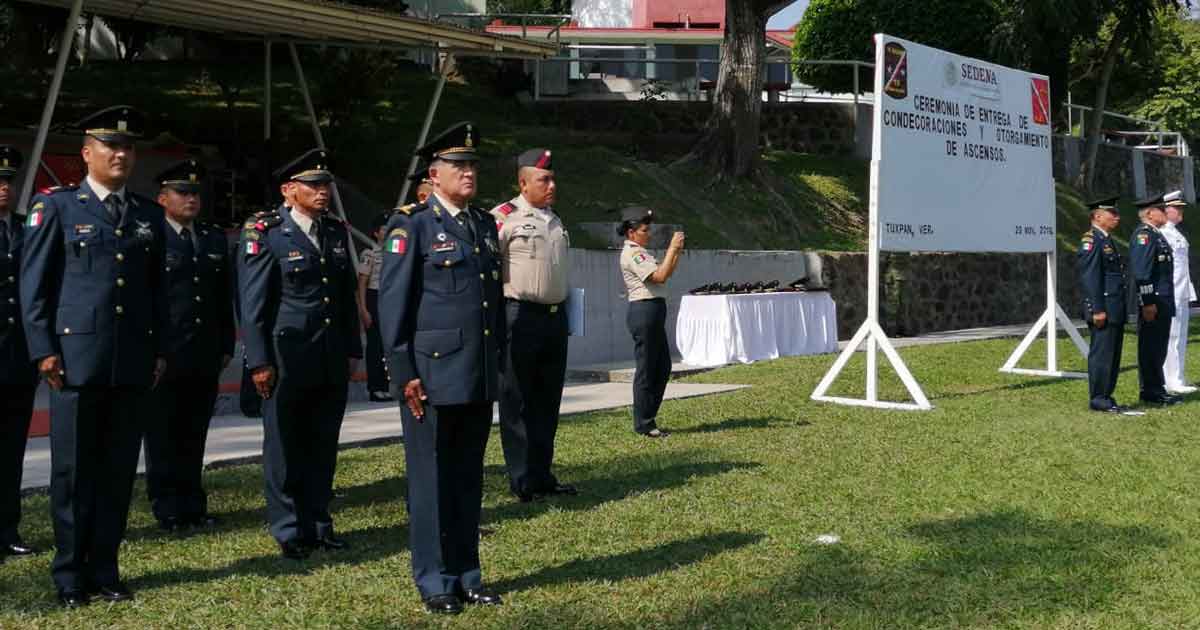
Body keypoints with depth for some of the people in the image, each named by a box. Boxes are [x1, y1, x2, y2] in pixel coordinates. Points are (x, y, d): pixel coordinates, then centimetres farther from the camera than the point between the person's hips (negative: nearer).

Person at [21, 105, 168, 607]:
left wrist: (160, 350, 10)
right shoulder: (56, 207, 2)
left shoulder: (149, 214, 14)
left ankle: (104, 570, 17)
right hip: (76, 358, -3)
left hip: (133, 364, 4)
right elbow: (33, 284, 0)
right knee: (74, 470, 2)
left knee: (119, 469, 7)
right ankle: (70, 577, 13)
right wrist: (44, 350, -7)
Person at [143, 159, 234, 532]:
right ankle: (167, 510, 11)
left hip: (205, 358, 5)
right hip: (164, 358, -5)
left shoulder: (215, 239, 14)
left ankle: (193, 506, 19)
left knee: (194, 437, 11)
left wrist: (225, 347, 12)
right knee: (163, 438, 4)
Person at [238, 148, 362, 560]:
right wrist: (259, 361, -11)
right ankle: (289, 532, 17)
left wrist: (352, 350, 15)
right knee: (285, 449, 5)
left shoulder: (336, 232, 11)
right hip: (287, 360, -5)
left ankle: (318, 523, 23)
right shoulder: (266, 234, -7)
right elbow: (253, 304, -8)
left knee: (323, 447, 11)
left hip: (332, 362, 5)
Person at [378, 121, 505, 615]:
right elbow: (393, 305, -8)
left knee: (469, 477, 12)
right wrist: (405, 374, -12)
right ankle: (435, 583, 12)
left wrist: (498, 361, 15)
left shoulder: (485, 224, 14)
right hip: (432, 374, -6)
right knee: (431, 478, 3)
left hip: (479, 377, 6)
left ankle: (466, 575, 21)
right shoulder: (411, 226, -5)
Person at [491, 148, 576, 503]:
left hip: (555, 317, 8)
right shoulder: (505, 217, -10)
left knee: (548, 401, 12)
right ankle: (522, 482, 7)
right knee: (518, 402, 1)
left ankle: (542, 476, 22)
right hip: (520, 319, -8)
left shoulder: (554, 219, 15)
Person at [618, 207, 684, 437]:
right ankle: (643, 424, 3)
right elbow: (660, 276, -19)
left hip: (654, 313, 10)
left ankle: (647, 418, 20)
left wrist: (676, 250, 11)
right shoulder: (632, 253, -11)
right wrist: (672, 248, -13)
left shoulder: (639, 252, 20)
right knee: (646, 369, -4)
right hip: (644, 311, -10)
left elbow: (667, 272, 21)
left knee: (663, 367, 13)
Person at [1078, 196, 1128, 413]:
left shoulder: (1108, 240, 19)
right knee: (1102, 354, -6)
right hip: (1103, 310, -10)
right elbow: (1089, 277, -18)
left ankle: (1106, 397, 17)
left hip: (1115, 311, 10)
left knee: (1113, 356, 11)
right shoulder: (1091, 240, -12)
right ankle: (1097, 399, -1)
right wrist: (1098, 310, -22)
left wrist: (1121, 310, 21)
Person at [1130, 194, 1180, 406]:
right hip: (1153, 302, -10)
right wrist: (1148, 303, -23)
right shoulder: (1143, 235, -14)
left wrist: (1166, 302, 21)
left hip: (1164, 301, 10)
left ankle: (1156, 389, 21)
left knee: (1158, 348, 14)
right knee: (1151, 348, -4)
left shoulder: (1156, 235, 18)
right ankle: (1151, 391, 1)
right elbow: (1141, 273, -20)